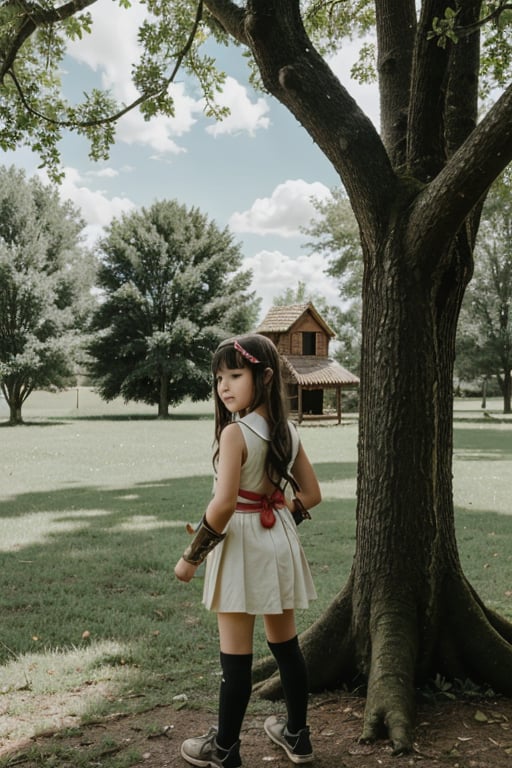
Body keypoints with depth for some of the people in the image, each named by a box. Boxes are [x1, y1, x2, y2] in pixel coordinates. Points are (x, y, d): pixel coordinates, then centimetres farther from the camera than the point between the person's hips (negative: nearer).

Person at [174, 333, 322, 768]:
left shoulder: (234, 432, -19)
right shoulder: (288, 431, 3)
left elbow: (223, 504, -25)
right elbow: (310, 495, 8)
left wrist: (192, 556, -14)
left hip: (241, 546, -7)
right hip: (280, 544, 7)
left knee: (236, 654, 6)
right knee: (286, 644, 19)